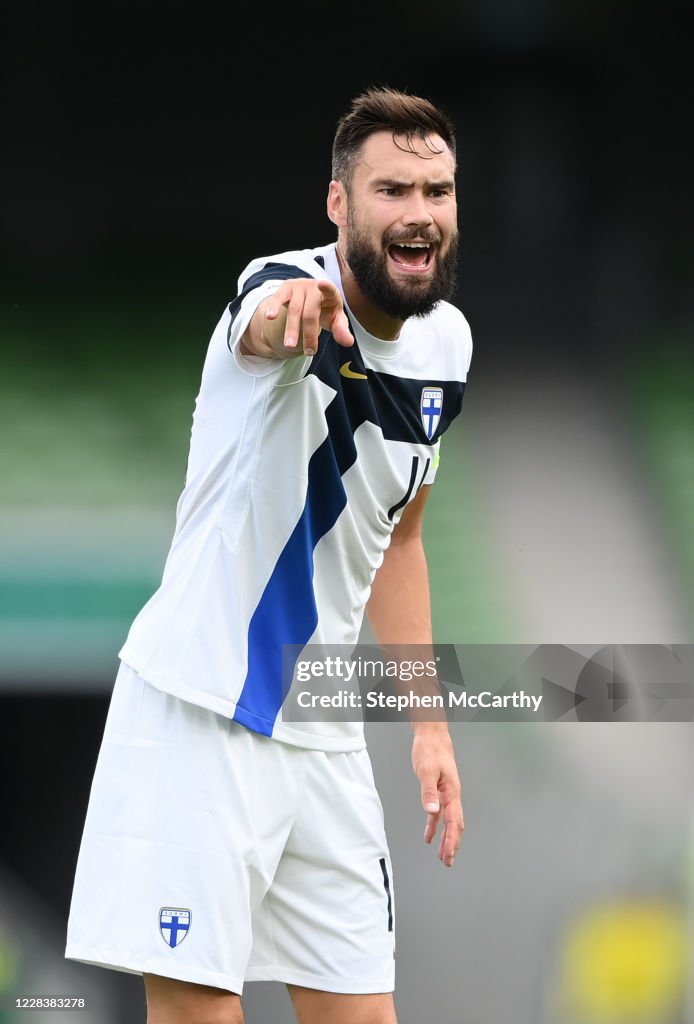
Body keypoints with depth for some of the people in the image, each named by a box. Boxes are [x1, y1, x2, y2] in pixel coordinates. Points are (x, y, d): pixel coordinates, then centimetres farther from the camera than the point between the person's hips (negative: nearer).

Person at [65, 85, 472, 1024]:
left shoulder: (446, 342, 7)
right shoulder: (286, 287, -15)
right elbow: (265, 328, -42)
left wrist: (429, 725, 17)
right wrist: (298, 309, -67)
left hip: (323, 734, 7)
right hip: (203, 709, -7)